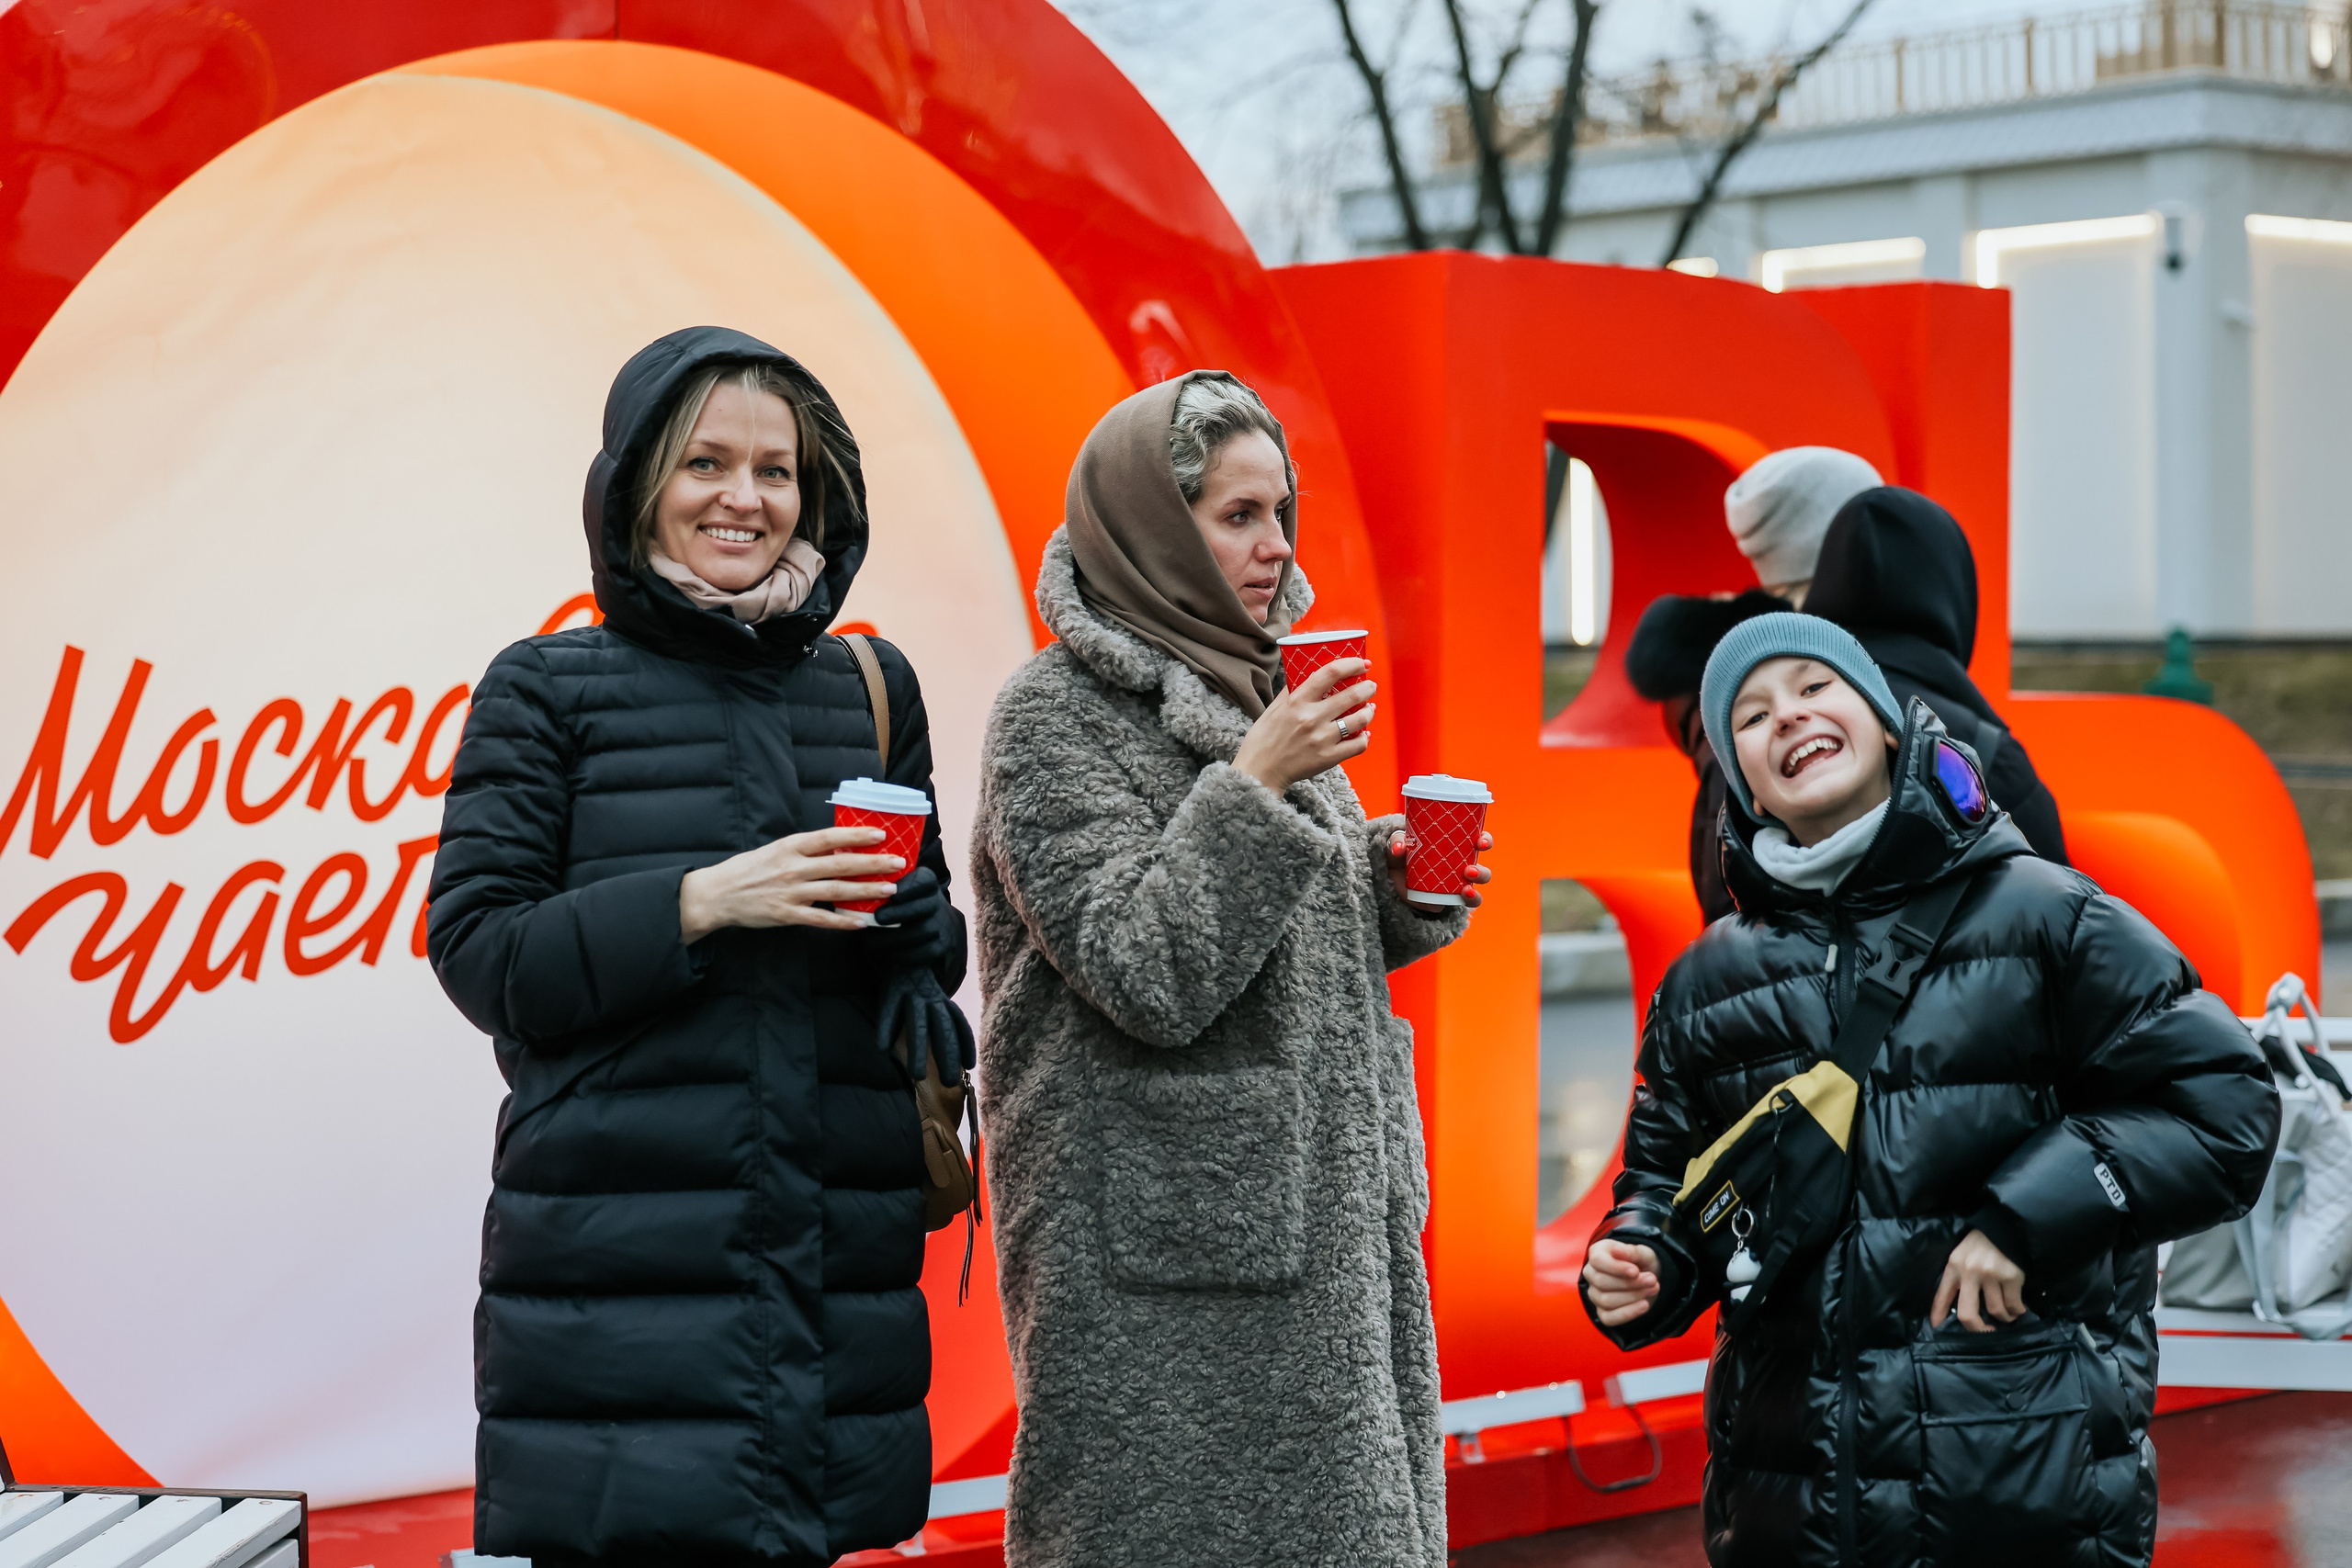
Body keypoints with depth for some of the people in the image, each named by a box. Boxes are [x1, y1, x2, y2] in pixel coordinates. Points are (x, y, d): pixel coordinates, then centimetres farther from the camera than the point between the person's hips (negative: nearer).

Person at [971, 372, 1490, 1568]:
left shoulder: (1254, 692, 13)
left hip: (1315, 1223, 8)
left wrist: (1397, 886, 2)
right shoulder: (1055, 713, -10)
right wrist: (1254, 785, -21)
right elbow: (1150, 977, -18)